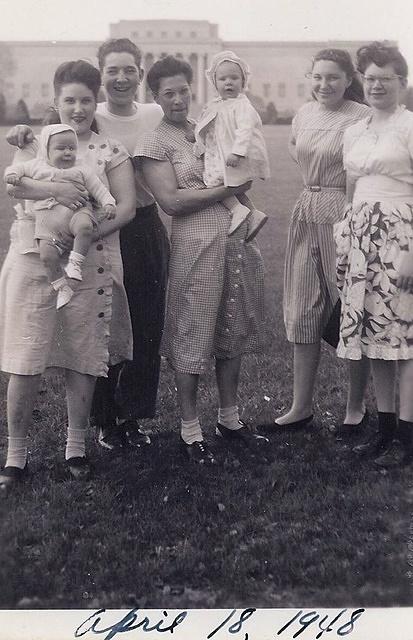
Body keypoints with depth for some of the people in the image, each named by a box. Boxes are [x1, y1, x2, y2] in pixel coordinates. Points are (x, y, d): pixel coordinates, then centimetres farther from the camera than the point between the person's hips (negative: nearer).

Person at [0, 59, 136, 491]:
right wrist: (54, 190, -26)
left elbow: (126, 207, -2)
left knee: (82, 359, 7)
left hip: (89, 266, 0)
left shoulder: (110, 152, 7)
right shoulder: (35, 142, 8)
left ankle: (75, 448, 22)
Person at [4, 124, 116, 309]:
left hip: (77, 212, -1)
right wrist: (12, 174, 3)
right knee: (47, 254, -19)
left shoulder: (81, 171, 18)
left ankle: (75, 262, -20)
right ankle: (61, 288, -3)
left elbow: (99, 189, 16)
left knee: (85, 226, -37)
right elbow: (17, 168, 26)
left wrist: (108, 204, 0)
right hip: (48, 220, 1)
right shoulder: (37, 166, 21)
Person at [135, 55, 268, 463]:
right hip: (195, 245, -6)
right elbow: (171, 200, -12)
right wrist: (226, 189, -10)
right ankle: (189, 429, 14)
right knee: (191, 336, 1)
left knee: (232, 332, 13)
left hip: (235, 242, 6)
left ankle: (229, 418, 27)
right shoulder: (154, 143, -1)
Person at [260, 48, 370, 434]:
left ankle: (356, 409, 17)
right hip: (307, 214, 7)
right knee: (303, 311, 9)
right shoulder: (304, 114, 10)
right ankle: (301, 408, 19)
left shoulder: (361, 117, -11)